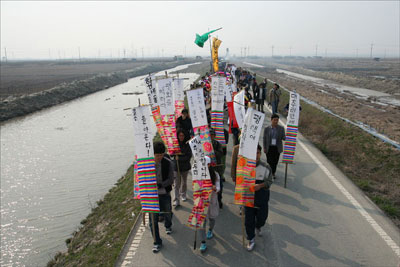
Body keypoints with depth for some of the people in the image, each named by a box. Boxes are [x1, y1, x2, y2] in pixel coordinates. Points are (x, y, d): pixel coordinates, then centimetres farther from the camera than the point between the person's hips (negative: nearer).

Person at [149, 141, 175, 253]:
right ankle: (157, 242, 19)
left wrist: (160, 185, -26)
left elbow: (170, 180, -10)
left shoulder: (168, 163, -13)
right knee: (153, 218, 2)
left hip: (165, 193, 1)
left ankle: (168, 226, 56)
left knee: (167, 213, 21)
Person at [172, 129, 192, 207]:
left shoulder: (187, 144, -6)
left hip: (185, 166, 1)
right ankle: (176, 201, -3)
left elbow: (189, 156, -8)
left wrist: (179, 158, -14)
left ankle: (183, 195, 40)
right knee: (176, 184, -5)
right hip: (176, 166, -1)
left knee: (184, 182, 17)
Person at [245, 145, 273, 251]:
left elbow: (269, 181, -5)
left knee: (262, 216, 15)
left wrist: (260, 185, -22)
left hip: (262, 198, 0)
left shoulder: (266, 167, -10)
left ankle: (258, 227, 52)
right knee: (249, 219, 6)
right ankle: (251, 239, 28)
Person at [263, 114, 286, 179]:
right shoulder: (267, 129, 0)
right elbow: (264, 139, 4)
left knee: (275, 161, 8)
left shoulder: (281, 128, 0)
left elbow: (284, 138, -1)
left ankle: (273, 173, 28)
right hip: (269, 148, -1)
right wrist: (264, 148, 0)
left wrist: (284, 137, -25)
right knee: (269, 161, 0)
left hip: (277, 148, 1)